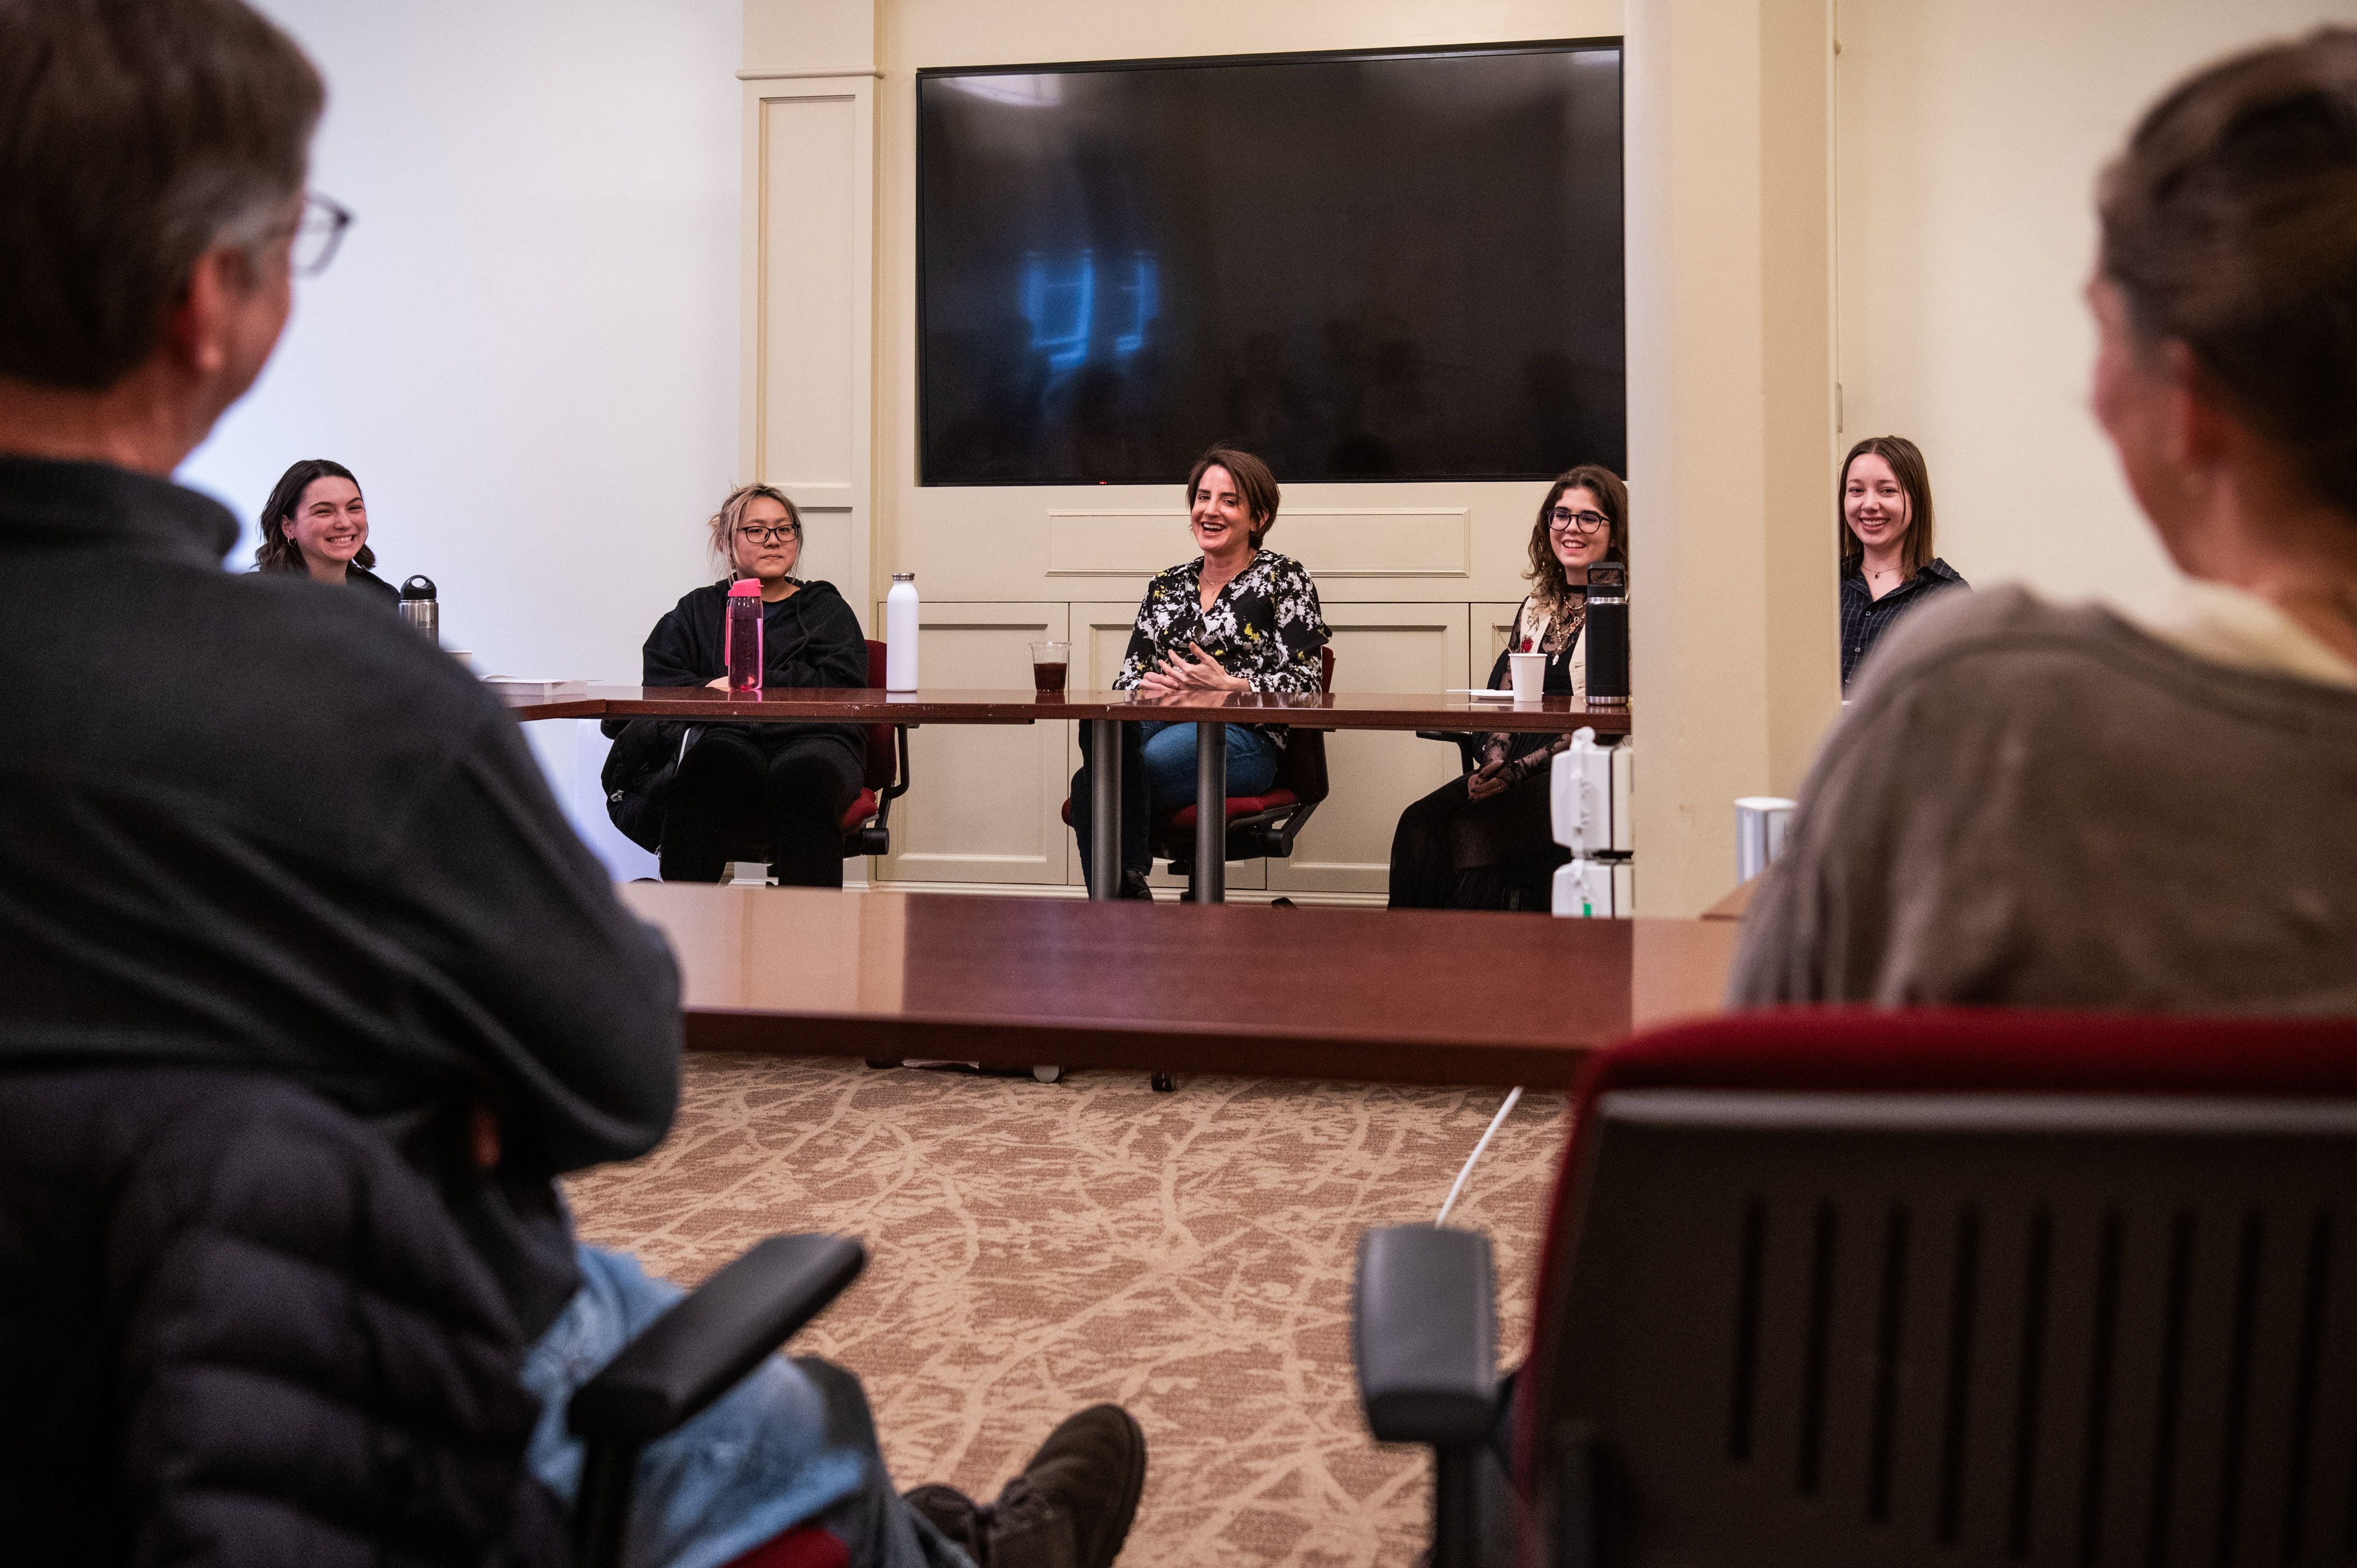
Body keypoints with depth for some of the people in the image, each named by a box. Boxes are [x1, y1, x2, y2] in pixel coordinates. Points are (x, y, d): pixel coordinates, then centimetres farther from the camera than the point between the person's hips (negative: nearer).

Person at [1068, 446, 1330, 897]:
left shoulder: (1283, 578, 8)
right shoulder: (1166, 585, 23)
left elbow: (1304, 684, 0)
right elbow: (1127, 679, 19)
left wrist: (1225, 686, -14)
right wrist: (1151, 687, -6)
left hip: (1242, 738, -5)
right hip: (1161, 723, 5)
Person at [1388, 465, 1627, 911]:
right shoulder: (1537, 606, 21)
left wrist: (1518, 772, -18)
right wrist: (1494, 763, -5)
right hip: (1516, 768, 6)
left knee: (1472, 832, -29)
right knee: (1419, 825, -22)